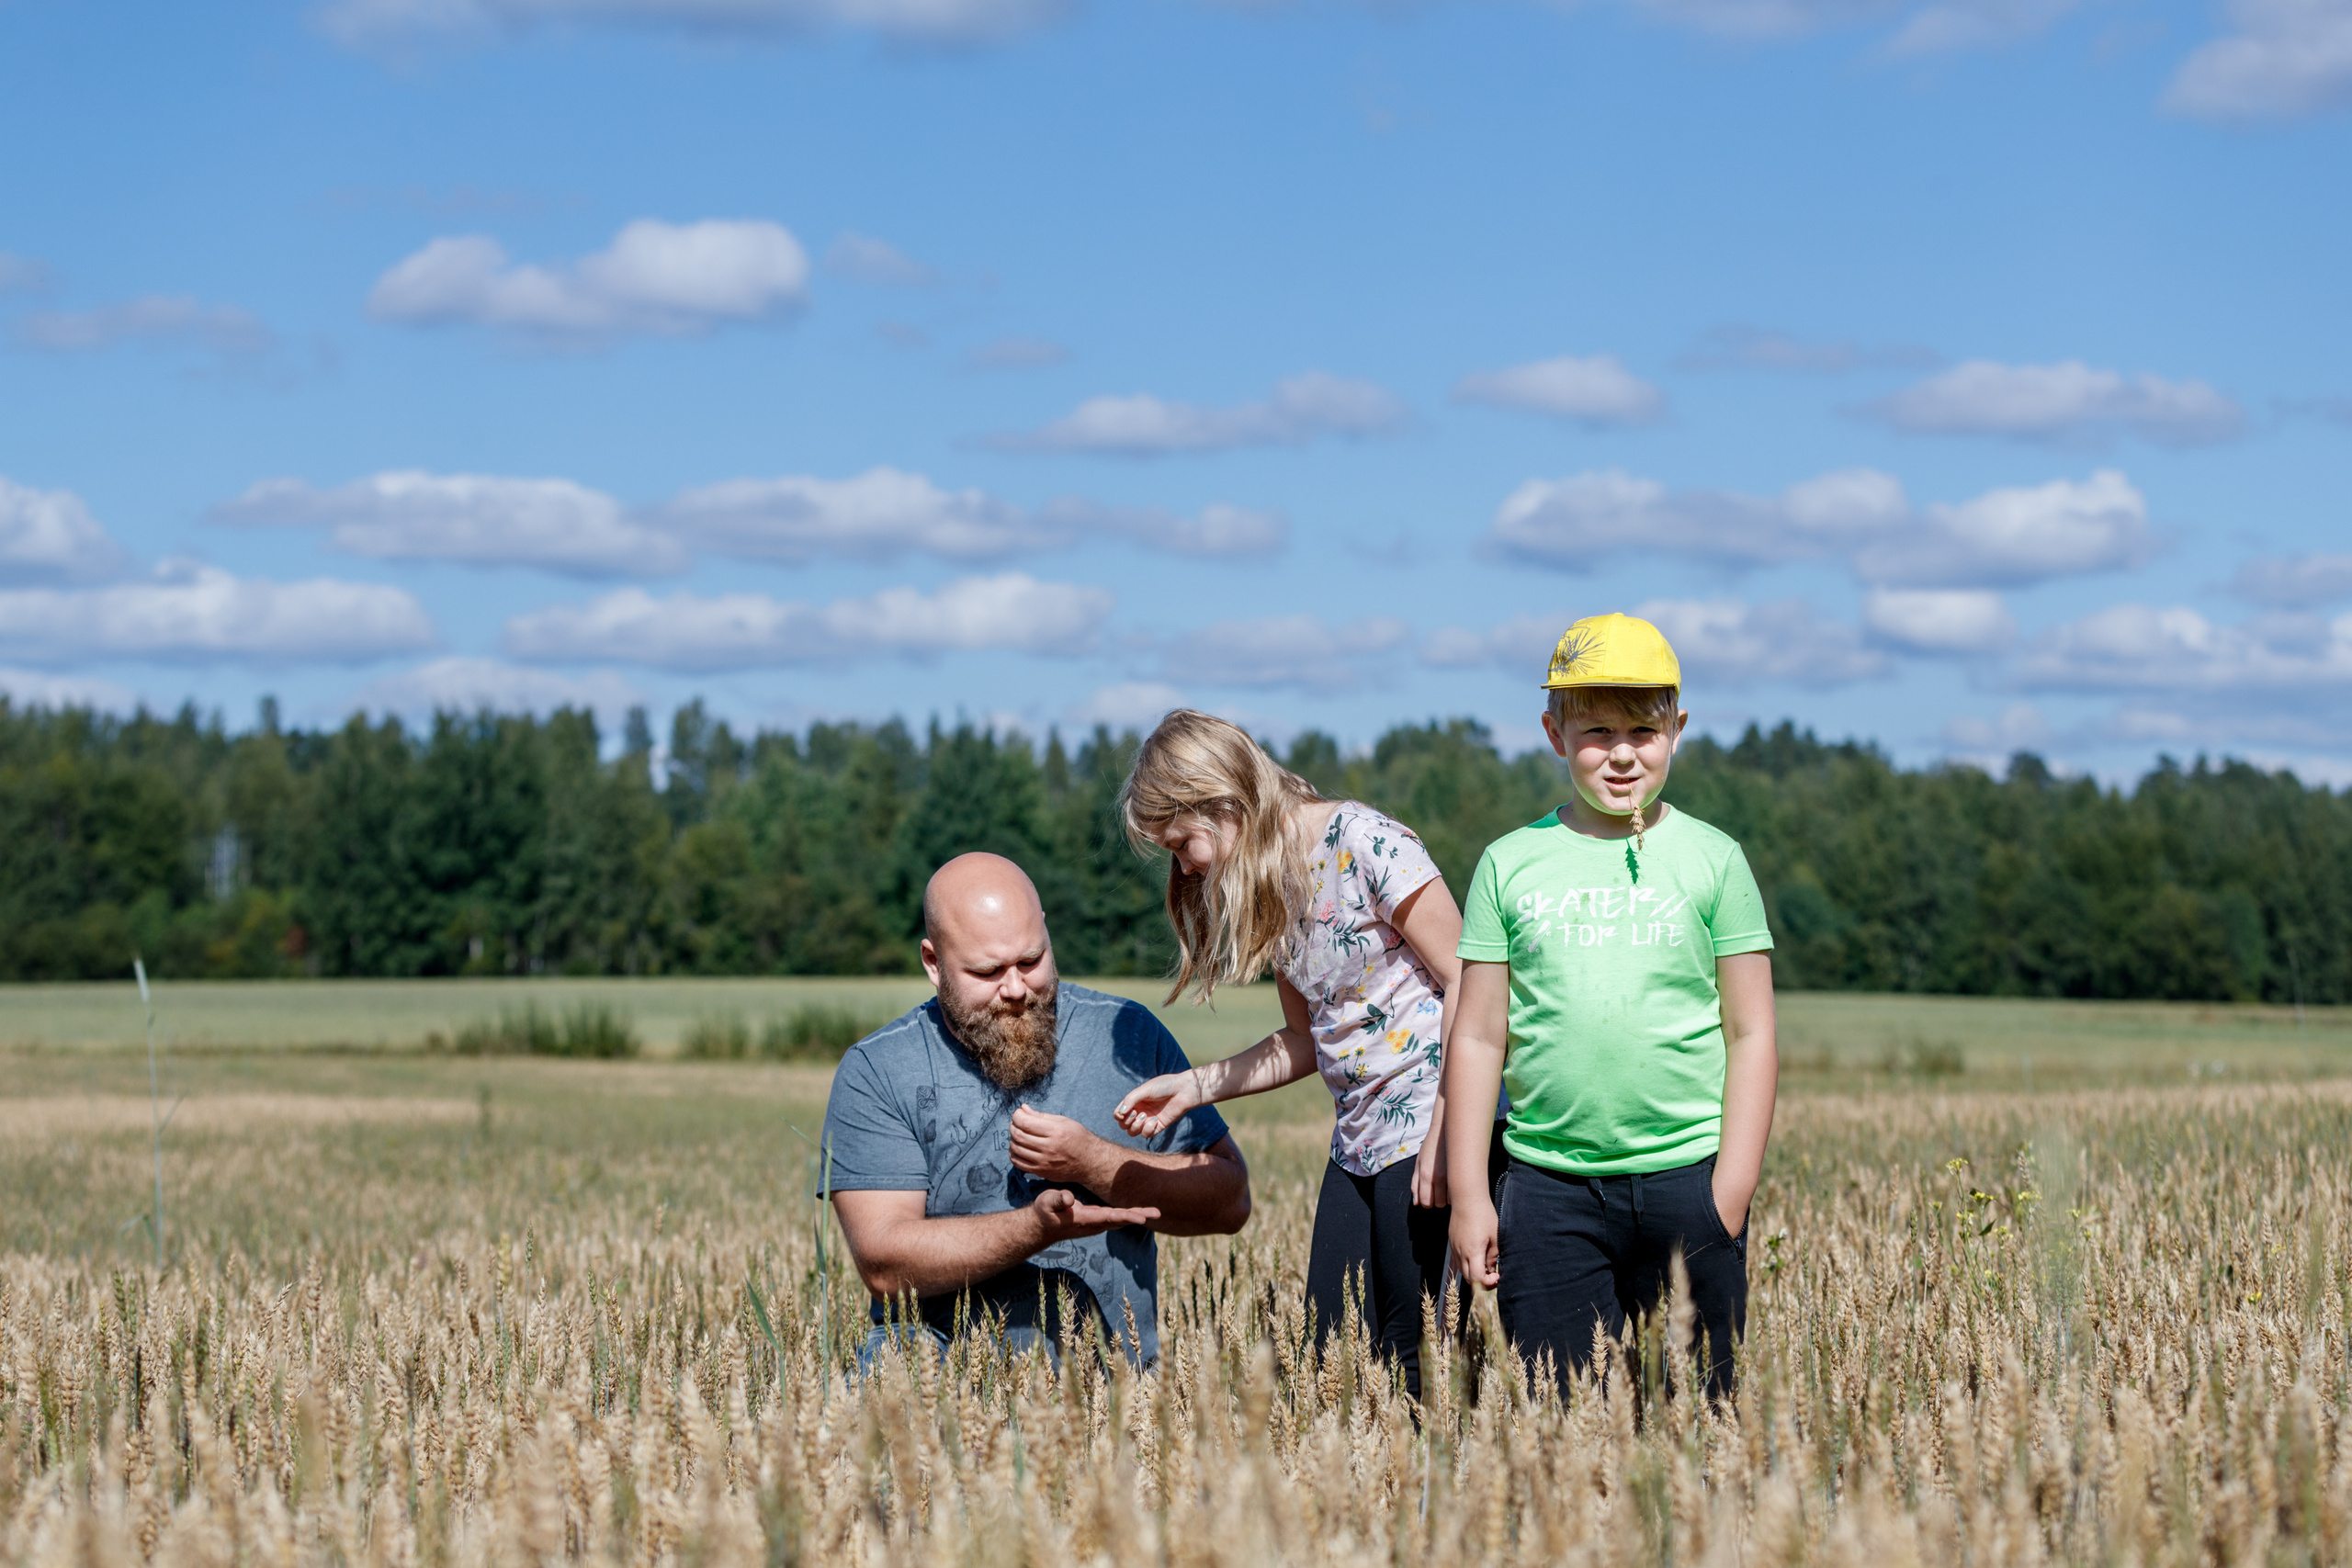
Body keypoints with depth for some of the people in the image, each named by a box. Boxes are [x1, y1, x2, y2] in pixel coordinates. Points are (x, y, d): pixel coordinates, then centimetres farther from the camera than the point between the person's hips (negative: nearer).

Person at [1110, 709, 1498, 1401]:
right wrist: (1194, 1086, 10)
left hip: (1435, 1133, -8)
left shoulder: (1364, 843, -12)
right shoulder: (1269, 885, 12)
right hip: (1360, 1140, 8)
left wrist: (1444, 1133, -18)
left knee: (1414, 1357, -8)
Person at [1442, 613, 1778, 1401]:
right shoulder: (1510, 865, 7)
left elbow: (1751, 1034, 5)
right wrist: (1468, 1196, 4)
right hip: (1549, 1182, 1)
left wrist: (1732, 1190, -3)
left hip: (1686, 1179, -1)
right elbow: (1477, 1039, 9)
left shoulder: (1713, 861, 5)